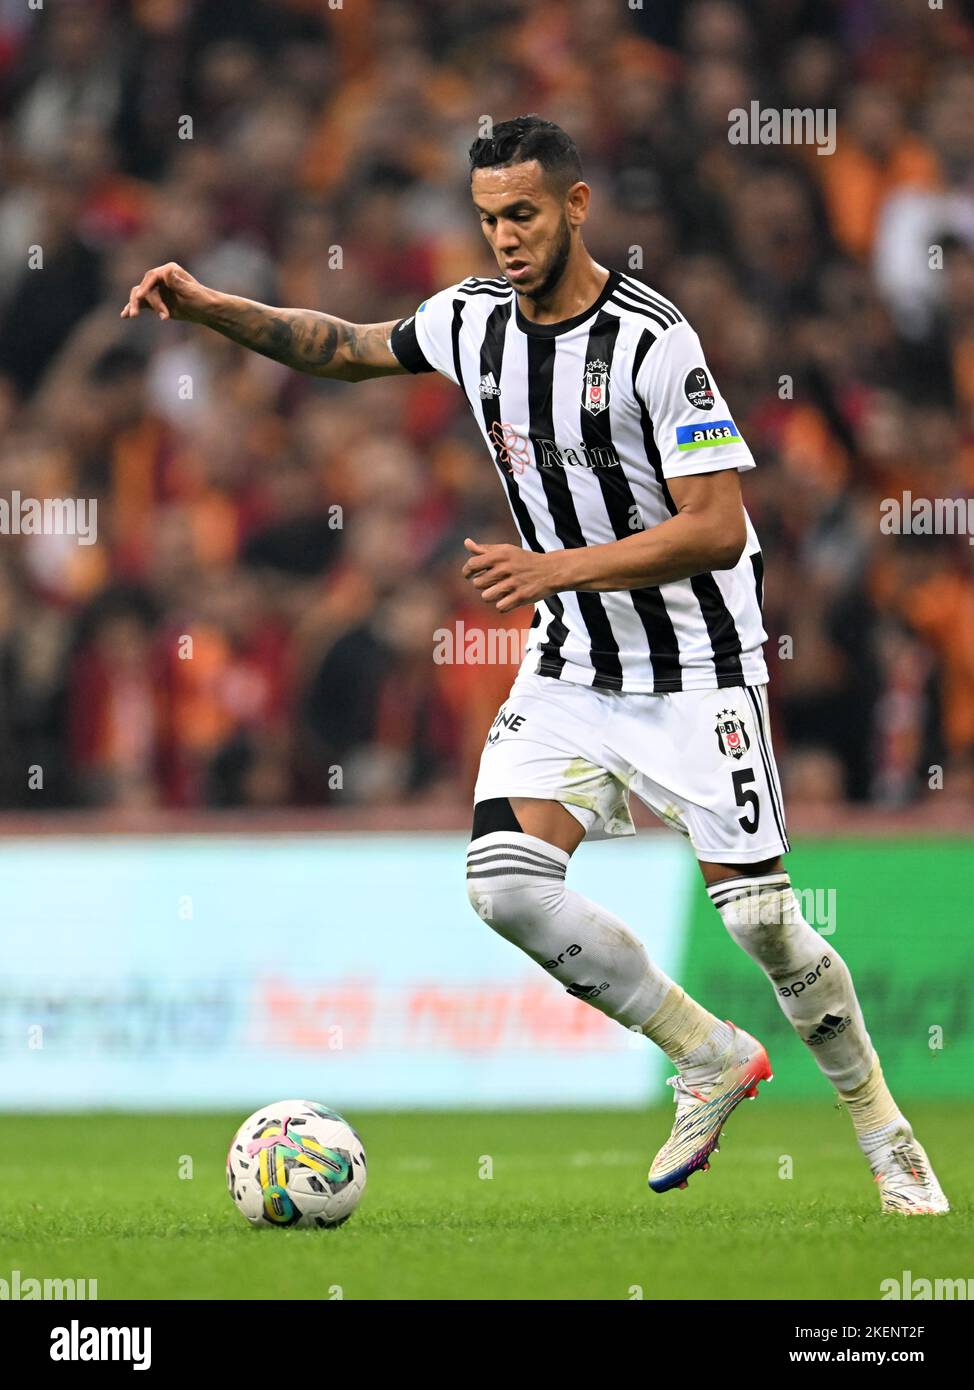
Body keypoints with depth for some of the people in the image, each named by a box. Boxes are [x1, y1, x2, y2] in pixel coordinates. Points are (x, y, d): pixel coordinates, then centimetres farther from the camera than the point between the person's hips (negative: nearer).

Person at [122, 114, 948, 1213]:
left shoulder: (653, 343, -20)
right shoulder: (473, 319, 0)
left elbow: (718, 531, -23)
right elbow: (346, 348, 19)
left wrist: (558, 568, -28)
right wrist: (208, 306, 8)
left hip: (695, 669, -6)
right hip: (570, 666, 6)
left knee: (759, 920, -8)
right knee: (504, 881, -13)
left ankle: (885, 1134, 15)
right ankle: (711, 1060, 6)